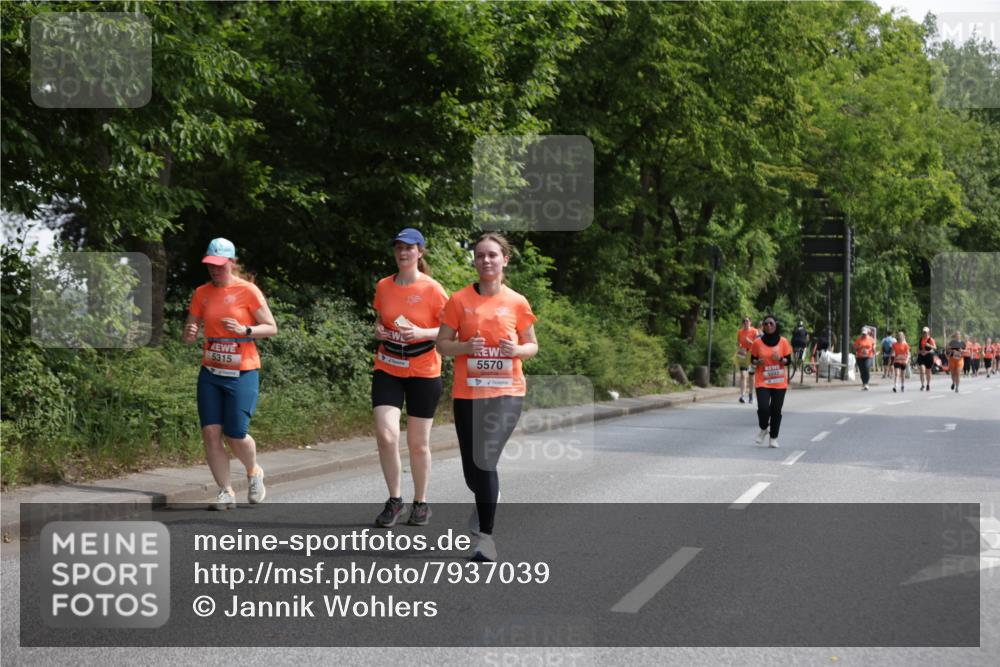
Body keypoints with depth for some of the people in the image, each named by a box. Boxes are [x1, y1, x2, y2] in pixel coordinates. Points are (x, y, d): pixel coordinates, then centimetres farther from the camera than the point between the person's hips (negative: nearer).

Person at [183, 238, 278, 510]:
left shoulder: (247, 291, -6)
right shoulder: (202, 293, 6)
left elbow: (271, 328, -4)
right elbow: (189, 332, 11)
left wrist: (245, 330, -21)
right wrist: (190, 334, -13)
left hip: (242, 374, -4)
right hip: (210, 373, 4)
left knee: (235, 434, -7)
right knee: (210, 432, -7)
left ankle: (254, 472, 25)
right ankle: (226, 492, 4)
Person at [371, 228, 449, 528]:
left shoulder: (432, 289, -9)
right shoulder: (383, 286, 4)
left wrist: (422, 333, -21)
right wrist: (379, 330, -2)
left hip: (423, 372, -3)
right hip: (387, 370, 3)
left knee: (418, 443, 4)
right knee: (385, 434, -13)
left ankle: (421, 503, 23)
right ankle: (394, 500, 5)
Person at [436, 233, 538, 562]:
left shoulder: (517, 303, 2)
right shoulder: (459, 301, 2)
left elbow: (532, 345, 11)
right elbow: (442, 344, 5)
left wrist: (517, 350, -12)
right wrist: (465, 346, -15)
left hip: (506, 391, -2)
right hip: (467, 393, 2)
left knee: (485, 460, -18)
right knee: (472, 470, 8)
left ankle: (486, 538, -11)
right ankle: (485, 504, 44)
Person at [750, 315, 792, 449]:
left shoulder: (783, 341, 0)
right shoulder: (758, 342, 0)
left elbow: (788, 361, 5)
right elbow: (752, 360, 9)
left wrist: (780, 359, -16)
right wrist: (758, 362, -14)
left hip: (779, 382, 1)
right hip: (762, 381, -1)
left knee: (776, 410, 0)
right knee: (763, 408, -14)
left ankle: (773, 438, 16)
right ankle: (764, 429, 17)